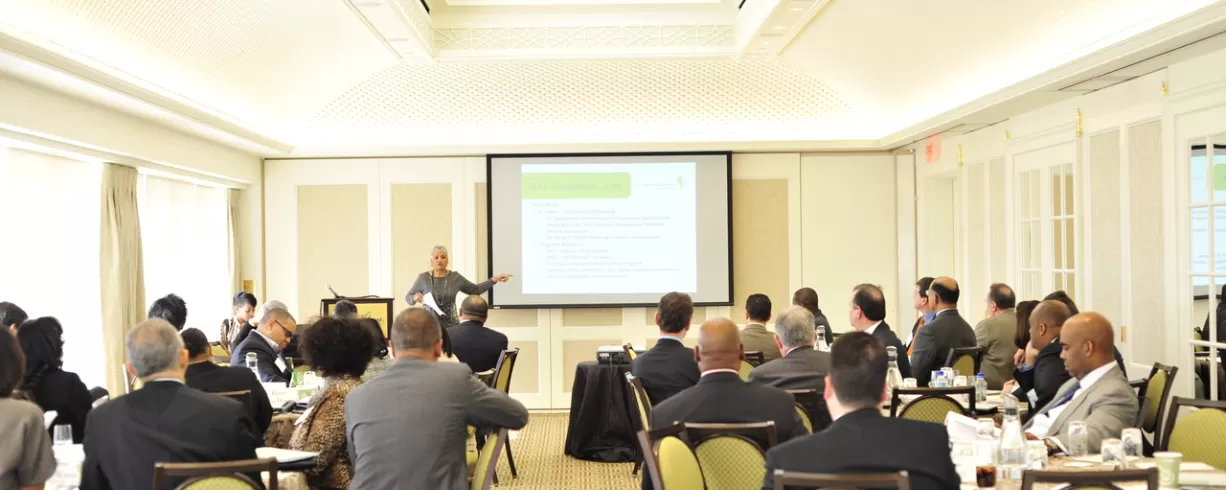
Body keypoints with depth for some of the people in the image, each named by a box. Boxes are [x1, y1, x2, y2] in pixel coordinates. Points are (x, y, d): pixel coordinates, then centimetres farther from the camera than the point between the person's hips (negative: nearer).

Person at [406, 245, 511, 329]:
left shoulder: (455, 277, 4)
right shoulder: (423, 278, -1)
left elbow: (476, 290, 11)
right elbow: (408, 297, 7)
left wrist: (494, 279, 3)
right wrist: (415, 298, -16)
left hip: (450, 325, 2)